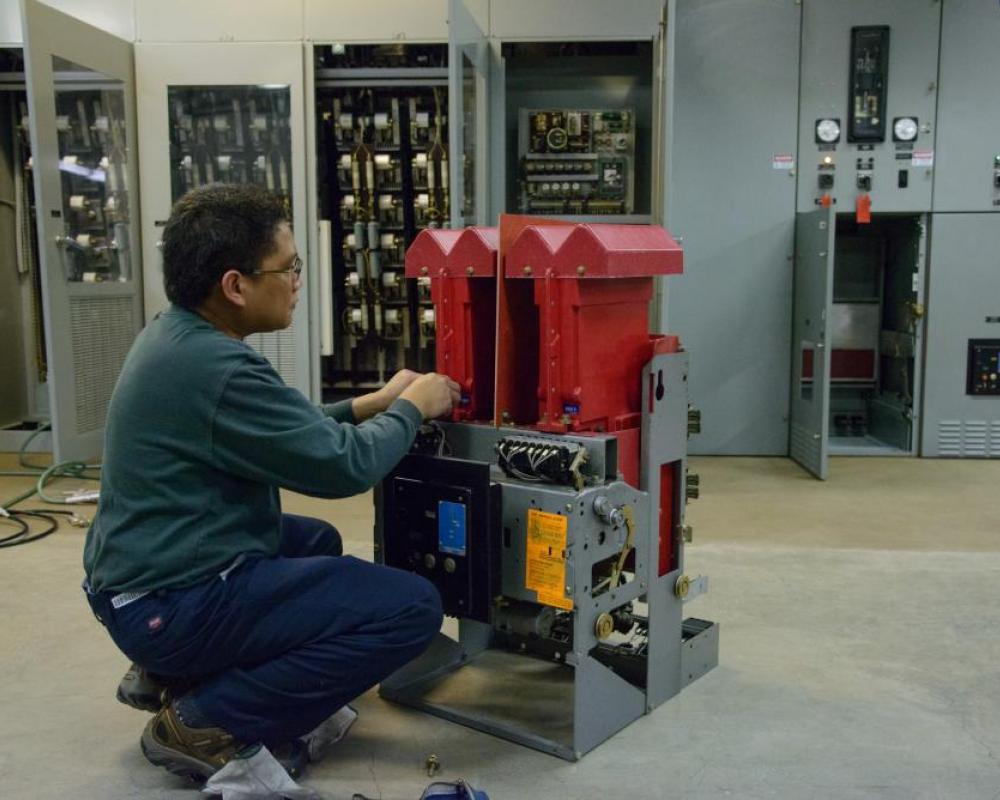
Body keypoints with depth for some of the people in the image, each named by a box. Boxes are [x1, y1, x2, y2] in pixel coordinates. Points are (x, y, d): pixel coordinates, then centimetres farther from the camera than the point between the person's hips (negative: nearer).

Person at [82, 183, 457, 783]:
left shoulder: (176, 337, 5)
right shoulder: (215, 368, -25)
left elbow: (286, 432, 17)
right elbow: (343, 466, -19)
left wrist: (372, 404, 12)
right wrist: (412, 409, -2)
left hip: (143, 578, 10)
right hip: (172, 607, -10)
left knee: (317, 540, 30)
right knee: (413, 607, -13)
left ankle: (171, 676, 19)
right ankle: (206, 723, -6)